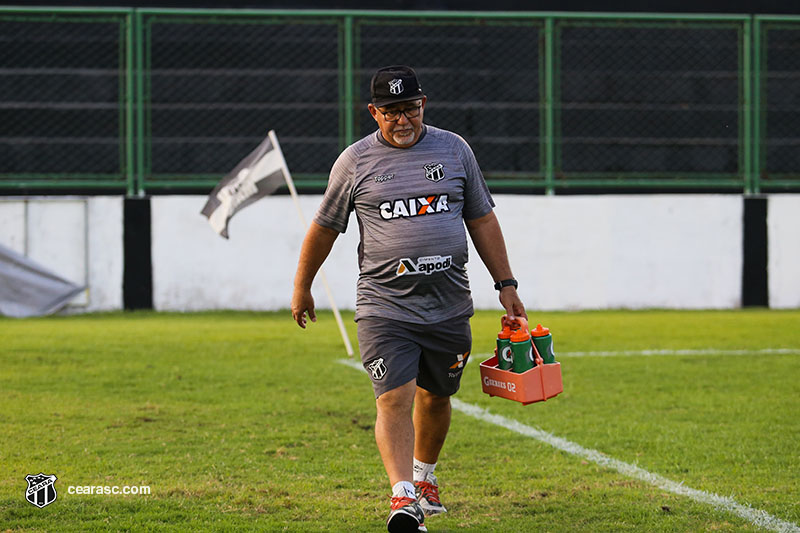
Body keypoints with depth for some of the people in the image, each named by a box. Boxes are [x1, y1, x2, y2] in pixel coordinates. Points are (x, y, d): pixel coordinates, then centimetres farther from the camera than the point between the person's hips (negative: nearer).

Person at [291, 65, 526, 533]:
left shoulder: (454, 150, 6)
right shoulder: (355, 161, 0)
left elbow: (482, 220, 12)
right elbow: (324, 229, 11)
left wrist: (506, 284, 9)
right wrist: (302, 289, 17)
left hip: (449, 306, 3)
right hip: (385, 306, -3)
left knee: (436, 395, 13)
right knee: (394, 398, -16)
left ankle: (424, 477, 36)